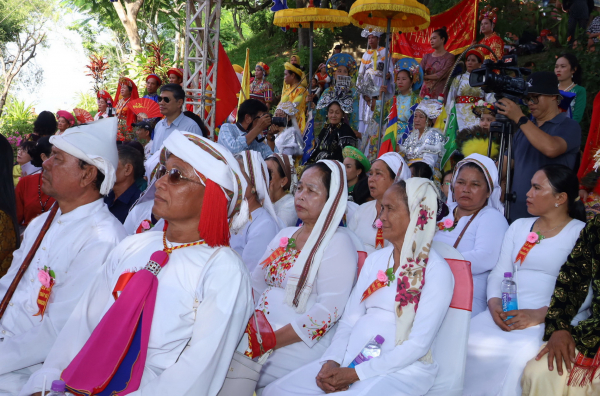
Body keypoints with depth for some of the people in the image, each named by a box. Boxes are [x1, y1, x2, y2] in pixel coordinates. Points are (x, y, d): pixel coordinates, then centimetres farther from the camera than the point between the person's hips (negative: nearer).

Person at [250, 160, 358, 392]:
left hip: (296, 345, -7)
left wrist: (270, 341, -21)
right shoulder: (285, 236, 13)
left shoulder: (338, 243, -9)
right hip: (257, 333, 7)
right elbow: (255, 285, 14)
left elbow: (328, 310, -18)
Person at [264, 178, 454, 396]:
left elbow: (418, 344, -14)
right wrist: (332, 361, -8)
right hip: (350, 359, 6)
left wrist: (356, 374, -17)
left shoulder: (437, 271, -7)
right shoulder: (375, 259, 13)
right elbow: (350, 318, 10)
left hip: (400, 370, -5)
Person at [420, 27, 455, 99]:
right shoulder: (426, 57, 14)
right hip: (425, 93, 4)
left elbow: (441, 75, -11)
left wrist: (423, 77, -10)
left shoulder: (449, 57, 0)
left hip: (440, 94, -4)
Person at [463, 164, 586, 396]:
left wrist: (539, 315, -18)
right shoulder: (519, 226, 18)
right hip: (506, 313, 4)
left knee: (516, 353, -33)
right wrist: (494, 303, -7)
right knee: (467, 339, -22)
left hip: (549, 320, -4)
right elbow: (499, 273, 13)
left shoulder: (581, 233, 2)